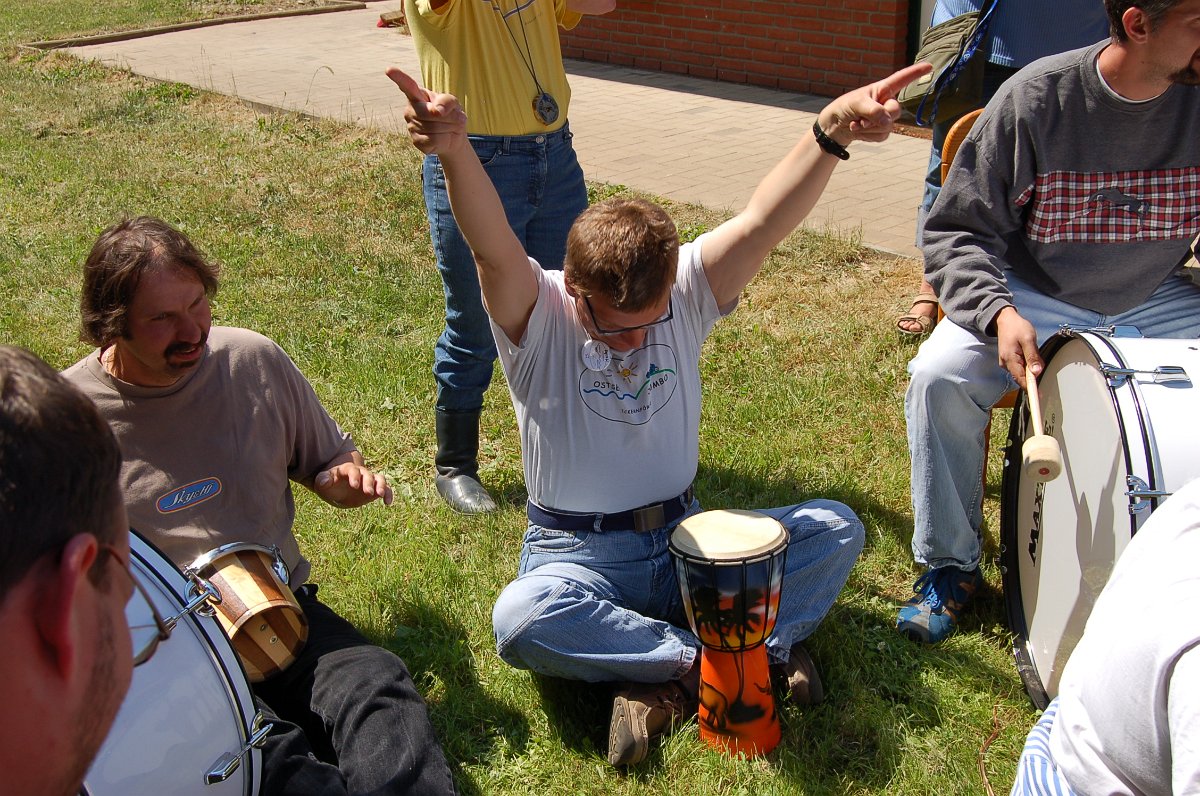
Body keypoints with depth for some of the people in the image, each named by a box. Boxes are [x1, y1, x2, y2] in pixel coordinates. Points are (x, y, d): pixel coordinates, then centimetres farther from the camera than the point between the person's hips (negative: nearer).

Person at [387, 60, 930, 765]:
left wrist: (833, 131, -36)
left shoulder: (688, 294, -5)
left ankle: (669, 679, -22)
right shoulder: (537, 317, -13)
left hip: (684, 535, 3)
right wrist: (454, 149, -54)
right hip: (576, 551, -3)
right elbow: (493, 248, -34)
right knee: (521, 621, -36)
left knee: (836, 528, -15)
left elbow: (761, 225, -20)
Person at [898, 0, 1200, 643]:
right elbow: (957, 232, -12)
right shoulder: (1037, 98, -16)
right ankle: (949, 564, -8)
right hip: (1037, 300, -2)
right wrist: (999, 312, -30)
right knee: (940, 377, -28)